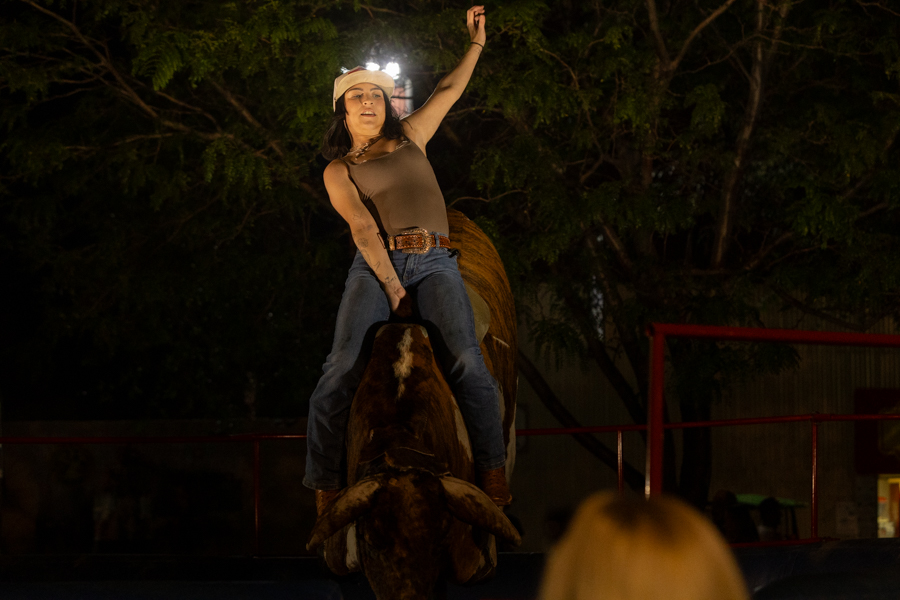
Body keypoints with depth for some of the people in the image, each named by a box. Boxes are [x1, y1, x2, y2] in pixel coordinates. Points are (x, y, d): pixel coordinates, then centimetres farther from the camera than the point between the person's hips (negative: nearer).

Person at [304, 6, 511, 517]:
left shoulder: (410, 139, 23)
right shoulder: (338, 171, 13)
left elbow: (451, 90, 30)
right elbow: (364, 230, 0)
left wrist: (477, 41, 30)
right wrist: (394, 289, -11)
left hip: (434, 263, 1)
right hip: (374, 268, -1)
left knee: (466, 359, -24)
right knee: (343, 368, -22)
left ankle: (494, 473, -20)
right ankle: (326, 486, -16)